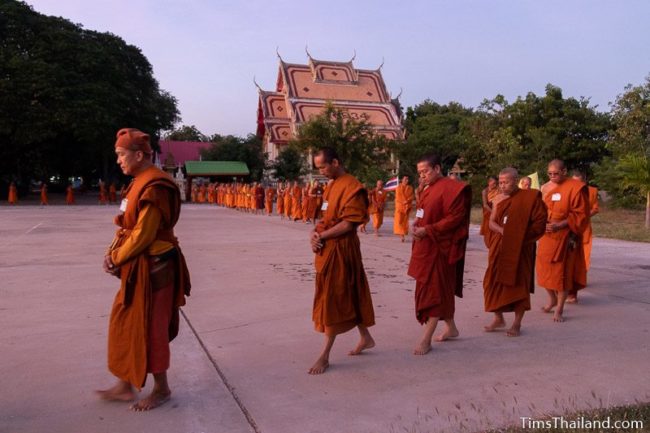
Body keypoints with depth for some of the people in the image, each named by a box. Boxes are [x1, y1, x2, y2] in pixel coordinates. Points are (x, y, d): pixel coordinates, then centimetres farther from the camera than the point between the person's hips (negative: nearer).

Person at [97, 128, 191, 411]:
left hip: (152, 269, -10)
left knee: (149, 329, 3)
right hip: (137, 267, 10)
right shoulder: (139, 182, 12)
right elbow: (128, 227, 15)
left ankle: (161, 389, 21)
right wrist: (113, 253, 1)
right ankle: (125, 385, 31)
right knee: (125, 324, 16)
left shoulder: (154, 187, -20)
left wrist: (116, 259, -9)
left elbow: (143, 235, -22)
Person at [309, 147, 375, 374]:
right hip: (327, 249, 9)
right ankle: (366, 338, 34)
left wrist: (321, 236, -15)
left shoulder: (352, 187, -16)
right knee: (348, 296, 18)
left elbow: (348, 224, -21)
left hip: (341, 250, -9)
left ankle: (325, 356, 7)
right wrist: (316, 231, -2)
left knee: (334, 300, -2)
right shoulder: (331, 185, 14)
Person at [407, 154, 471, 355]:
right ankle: (451, 328, 31)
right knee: (442, 290, 17)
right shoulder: (427, 189, 14)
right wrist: (417, 225, 0)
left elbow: (455, 218, -18)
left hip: (439, 248, -9)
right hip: (426, 247, 9)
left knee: (434, 290, -5)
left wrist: (427, 230, -21)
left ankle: (426, 339, -1)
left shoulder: (451, 188, -13)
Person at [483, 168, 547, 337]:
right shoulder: (498, 199, 7)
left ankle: (517, 324, 12)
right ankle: (498, 319, 20)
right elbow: (491, 222, 2)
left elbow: (540, 221, -7)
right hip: (499, 248, 5)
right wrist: (503, 231, -17)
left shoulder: (530, 197, -6)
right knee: (494, 282, 5)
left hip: (520, 249, -4)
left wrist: (521, 235, -12)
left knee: (518, 284, 1)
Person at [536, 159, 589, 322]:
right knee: (545, 268, 8)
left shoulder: (575, 188, -8)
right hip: (547, 235, 5)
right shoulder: (546, 188, 7)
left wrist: (560, 224, -19)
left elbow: (581, 214, -10)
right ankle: (552, 299, 31)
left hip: (565, 237, -5)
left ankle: (559, 309, 11)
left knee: (562, 271, 0)